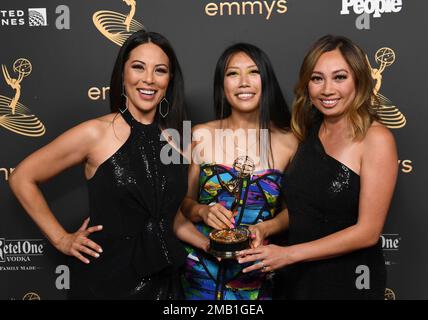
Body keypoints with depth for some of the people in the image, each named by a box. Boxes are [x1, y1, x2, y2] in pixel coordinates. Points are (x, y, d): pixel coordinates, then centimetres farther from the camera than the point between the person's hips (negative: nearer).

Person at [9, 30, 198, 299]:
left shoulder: (178, 139, 0)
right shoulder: (95, 133, -12)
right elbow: (22, 179, -3)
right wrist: (61, 239, -4)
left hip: (163, 279, 4)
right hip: (106, 278, -4)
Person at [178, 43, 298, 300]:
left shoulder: (289, 141, -5)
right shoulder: (201, 135, -5)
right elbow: (185, 200, 4)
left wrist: (266, 228, -15)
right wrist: (203, 211, -16)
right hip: (203, 272, 0)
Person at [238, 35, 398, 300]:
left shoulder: (376, 139, -16)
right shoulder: (309, 131, 1)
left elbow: (368, 232, -18)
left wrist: (289, 253, -18)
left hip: (347, 279, -5)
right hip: (296, 274, 5)